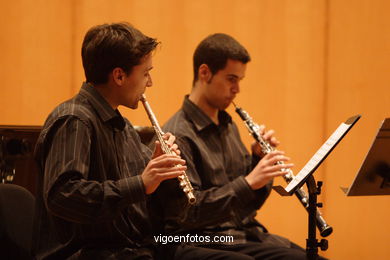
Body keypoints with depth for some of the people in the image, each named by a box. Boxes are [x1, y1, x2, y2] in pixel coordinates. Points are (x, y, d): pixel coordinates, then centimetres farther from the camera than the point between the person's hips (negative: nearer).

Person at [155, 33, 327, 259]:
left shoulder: (228, 127, 15)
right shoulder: (178, 136, -11)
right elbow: (188, 213, -19)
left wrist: (260, 160, 2)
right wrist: (248, 182, -23)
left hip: (246, 236, 8)